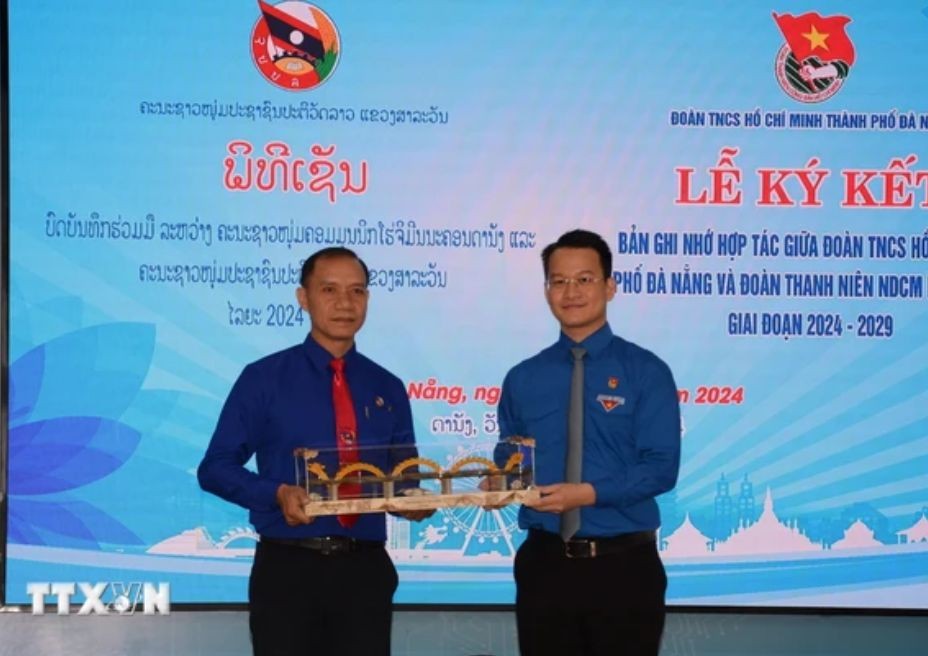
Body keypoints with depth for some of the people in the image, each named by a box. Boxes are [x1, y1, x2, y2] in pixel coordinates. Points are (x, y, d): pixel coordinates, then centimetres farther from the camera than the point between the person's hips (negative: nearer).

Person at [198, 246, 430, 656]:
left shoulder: (388, 389, 11)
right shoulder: (263, 379, 0)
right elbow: (215, 467, -2)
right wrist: (278, 494, -19)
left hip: (365, 569, 3)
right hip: (287, 568, -3)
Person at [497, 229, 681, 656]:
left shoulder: (646, 371, -2)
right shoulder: (522, 379, 7)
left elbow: (661, 467, -11)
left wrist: (590, 493, -22)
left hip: (623, 564, -2)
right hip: (544, 563, 3)